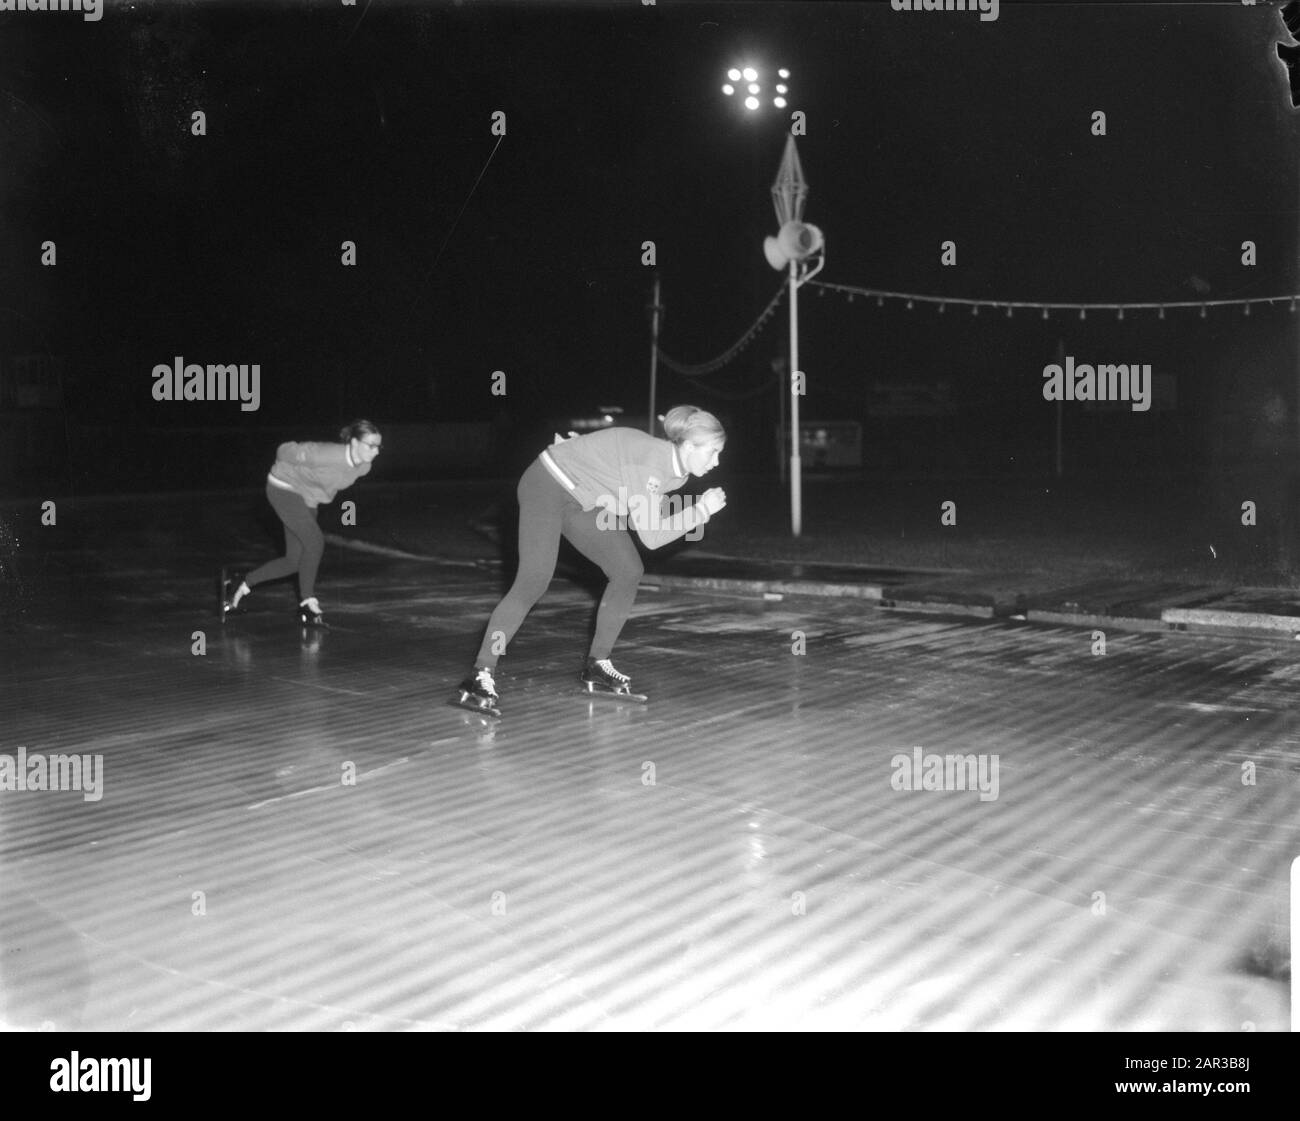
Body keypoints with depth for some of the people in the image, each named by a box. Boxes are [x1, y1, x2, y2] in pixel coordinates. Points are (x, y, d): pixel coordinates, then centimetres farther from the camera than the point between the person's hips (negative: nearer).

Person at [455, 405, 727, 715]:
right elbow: (651, 536, -28)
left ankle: (598, 666, 14)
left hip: (583, 500, 10)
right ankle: (481, 676, -23)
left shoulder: (675, 472, -2)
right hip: (547, 486, -10)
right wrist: (700, 511, -24)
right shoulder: (651, 462, -30)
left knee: (628, 571, 4)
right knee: (535, 580, -22)